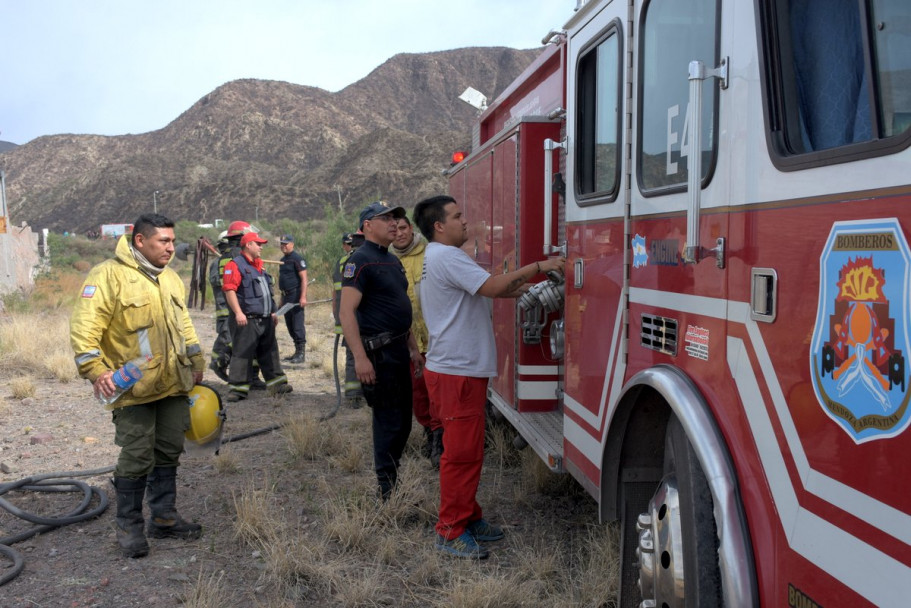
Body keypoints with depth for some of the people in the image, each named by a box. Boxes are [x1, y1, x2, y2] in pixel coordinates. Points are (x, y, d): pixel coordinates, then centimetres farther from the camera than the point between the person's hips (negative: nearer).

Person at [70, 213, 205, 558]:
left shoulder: (170, 278, 13)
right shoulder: (108, 275, -11)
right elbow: (85, 328, -16)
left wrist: (197, 362, 19)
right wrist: (96, 370, -22)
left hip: (175, 386, 7)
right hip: (134, 388, -7)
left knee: (169, 452, 13)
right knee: (137, 457, -1)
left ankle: (164, 518, 27)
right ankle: (129, 527, 16)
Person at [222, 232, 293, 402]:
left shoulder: (259, 266, 19)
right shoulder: (235, 265, -8)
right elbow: (229, 290, -17)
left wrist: (272, 312, 24)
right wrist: (238, 312, -25)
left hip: (265, 319, 9)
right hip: (247, 320, -9)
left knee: (269, 352, 14)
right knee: (242, 353, -6)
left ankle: (276, 383, 22)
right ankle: (238, 388, -1)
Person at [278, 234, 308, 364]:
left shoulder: (297, 259, -9)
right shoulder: (283, 260, 18)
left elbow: (304, 278, -16)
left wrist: (303, 297, -23)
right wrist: (282, 298, 22)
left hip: (296, 296, -9)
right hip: (286, 296, 9)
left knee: (297, 325, -9)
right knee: (290, 325, 11)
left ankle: (301, 353, -5)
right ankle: (297, 352, 19)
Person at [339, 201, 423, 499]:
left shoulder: (393, 261, 15)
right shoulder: (360, 261, -13)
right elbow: (346, 311, -21)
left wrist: (413, 348, 21)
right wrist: (360, 358, -28)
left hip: (398, 350, 9)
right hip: (378, 352, -9)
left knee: (402, 421, 16)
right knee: (388, 422, -3)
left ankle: (393, 479, 30)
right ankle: (388, 494, 9)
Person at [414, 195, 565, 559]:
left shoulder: (439, 258, 19)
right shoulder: (446, 257, -16)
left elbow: (485, 290, 20)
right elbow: (492, 287, -24)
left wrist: (520, 287, 7)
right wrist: (537, 266, -16)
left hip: (460, 369, 11)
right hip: (456, 374, -11)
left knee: (468, 450, 17)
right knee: (461, 452, -4)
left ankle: (468, 518, 28)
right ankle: (450, 532, 5)